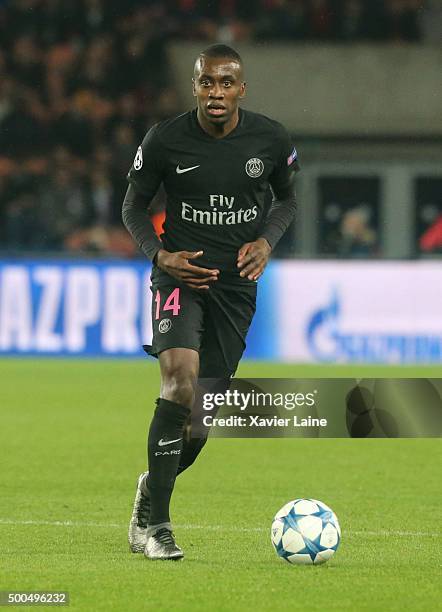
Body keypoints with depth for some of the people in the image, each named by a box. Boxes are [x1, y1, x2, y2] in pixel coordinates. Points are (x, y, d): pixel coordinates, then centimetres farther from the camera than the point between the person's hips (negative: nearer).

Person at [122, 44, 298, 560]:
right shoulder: (165, 140, -9)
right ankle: (155, 524, -19)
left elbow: (286, 199, 15)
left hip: (236, 282, 3)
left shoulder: (270, 140, -3)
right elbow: (133, 206, 5)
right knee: (181, 380, -26)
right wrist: (160, 254, -12)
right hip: (180, 273, -3)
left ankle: (153, 487, 35)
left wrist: (266, 242, -5)